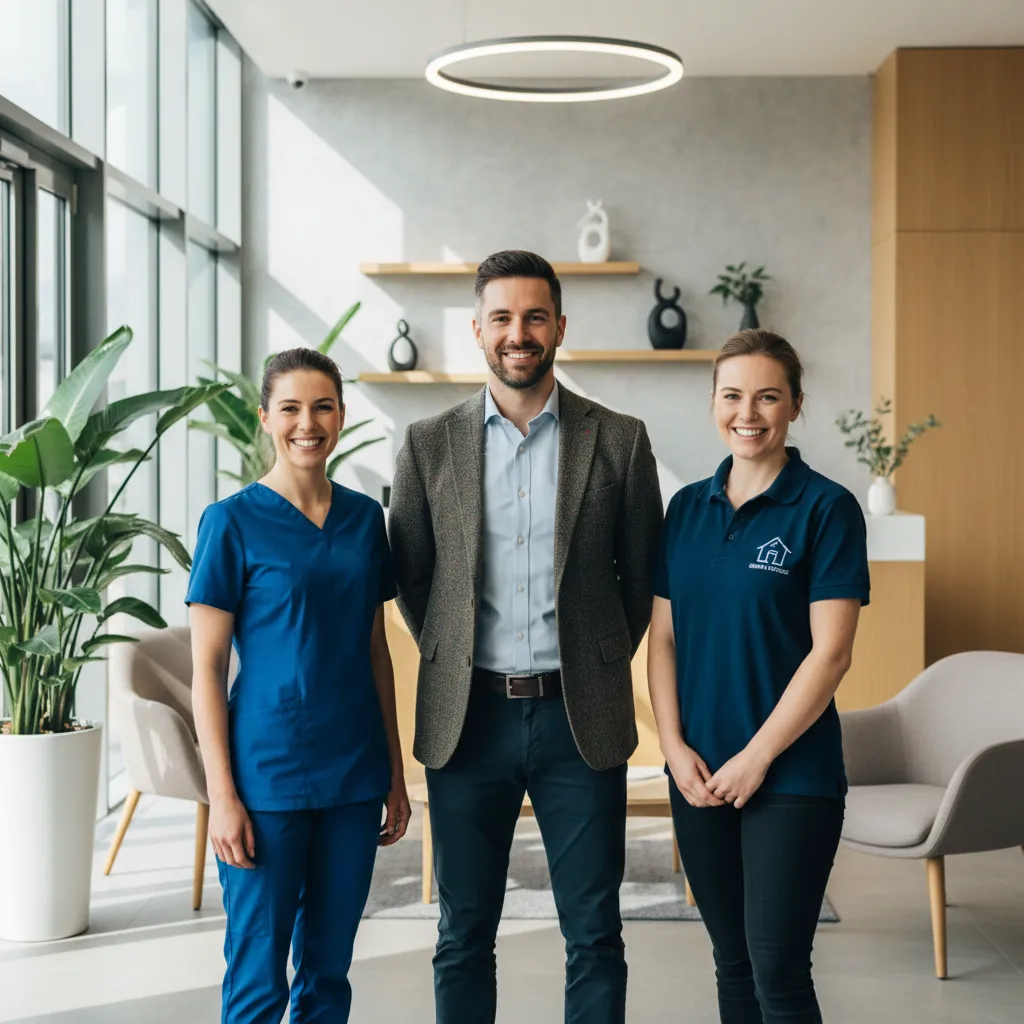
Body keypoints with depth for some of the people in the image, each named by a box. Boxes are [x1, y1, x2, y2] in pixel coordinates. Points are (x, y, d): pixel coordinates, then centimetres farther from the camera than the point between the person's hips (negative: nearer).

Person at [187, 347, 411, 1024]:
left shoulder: (364, 517, 8)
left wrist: (395, 773, 11)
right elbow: (207, 667, -7)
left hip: (354, 776, 5)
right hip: (268, 779, -4)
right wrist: (223, 794, -12)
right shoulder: (233, 522, -6)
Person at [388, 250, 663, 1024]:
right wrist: (455, 662, 8)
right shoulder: (429, 445, 4)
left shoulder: (618, 439, 1)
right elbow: (411, 579, 12)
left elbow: (642, 574, 9)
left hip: (580, 718, -1)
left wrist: (599, 663, 7)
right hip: (468, 718, 1)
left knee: (594, 935, 6)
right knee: (464, 937, 9)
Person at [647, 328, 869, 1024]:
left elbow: (831, 653, -12)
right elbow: (663, 636, 9)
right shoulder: (689, 507, 8)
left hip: (791, 776, -5)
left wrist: (756, 758, -14)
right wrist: (675, 747, -3)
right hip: (699, 775, 5)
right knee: (733, 963, 14)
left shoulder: (827, 508, -7)